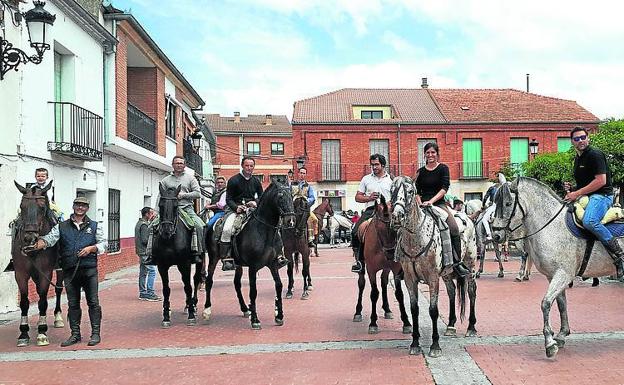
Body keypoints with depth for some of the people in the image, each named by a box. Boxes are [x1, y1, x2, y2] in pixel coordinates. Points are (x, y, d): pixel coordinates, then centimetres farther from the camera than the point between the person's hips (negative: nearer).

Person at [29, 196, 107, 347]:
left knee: (93, 302, -1)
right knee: (73, 304, 8)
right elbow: (49, 238, -5)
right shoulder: (61, 227, 10)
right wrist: (39, 244, -26)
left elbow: (103, 243, 5)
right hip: (70, 270, 2)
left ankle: (95, 333, 7)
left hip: (89, 268, -1)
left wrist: (91, 248, -13)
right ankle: (75, 334, 17)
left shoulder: (95, 226, 10)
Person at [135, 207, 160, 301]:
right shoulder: (144, 225, -15)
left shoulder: (139, 223, 16)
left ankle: (142, 293, 16)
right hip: (146, 252, -11)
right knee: (152, 272, -10)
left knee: (143, 273, 12)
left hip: (141, 251, 11)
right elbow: (145, 240, -21)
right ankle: (150, 294, -11)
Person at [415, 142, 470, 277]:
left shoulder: (443, 168, 5)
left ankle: (457, 263, -12)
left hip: (439, 203, -1)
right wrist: (420, 203, -6)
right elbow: (417, 191, 13)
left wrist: (431, 201, -18)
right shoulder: (421, 171, 13)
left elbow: (444, 188, -6)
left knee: (454, 228, -21)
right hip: (423, 205, 2)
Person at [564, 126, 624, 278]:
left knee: (589, 221, -35)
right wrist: (571, 188, 9)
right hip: (586, 197, 10)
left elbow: (601, 181, -19)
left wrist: (577, 193, -19)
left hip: (602, 195, -10)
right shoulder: (577, 158, 19)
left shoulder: (595, 154, -9)